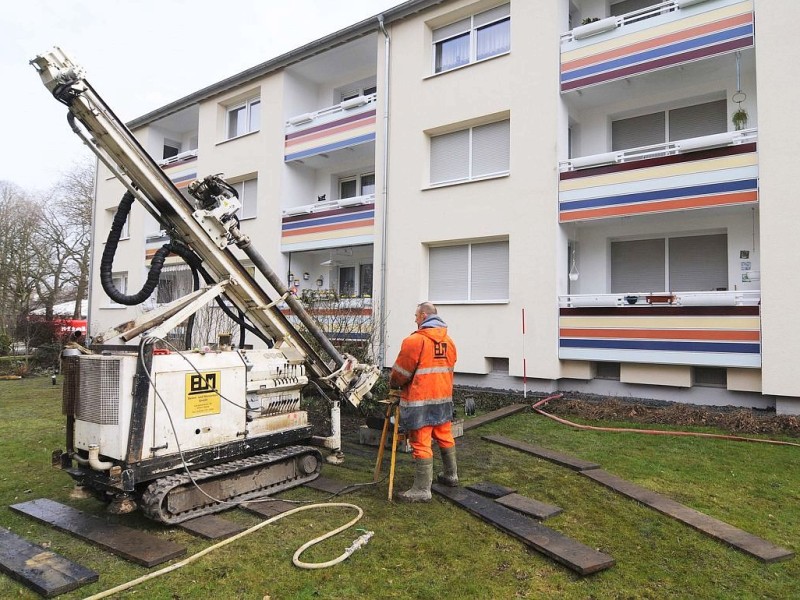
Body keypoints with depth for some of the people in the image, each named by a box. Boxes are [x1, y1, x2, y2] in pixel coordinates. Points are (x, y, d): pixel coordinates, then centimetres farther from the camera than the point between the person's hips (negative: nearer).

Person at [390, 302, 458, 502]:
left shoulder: (415, 340, -15)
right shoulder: (448, 341, 8)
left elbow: (401, 372, -10)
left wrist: (394, 383, 10)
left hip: (420, 399, -7)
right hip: (443, 397, 7)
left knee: (421, 444, -2)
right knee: (445, 437, 21)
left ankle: (422, 490, 4)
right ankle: (451, 475, 36)